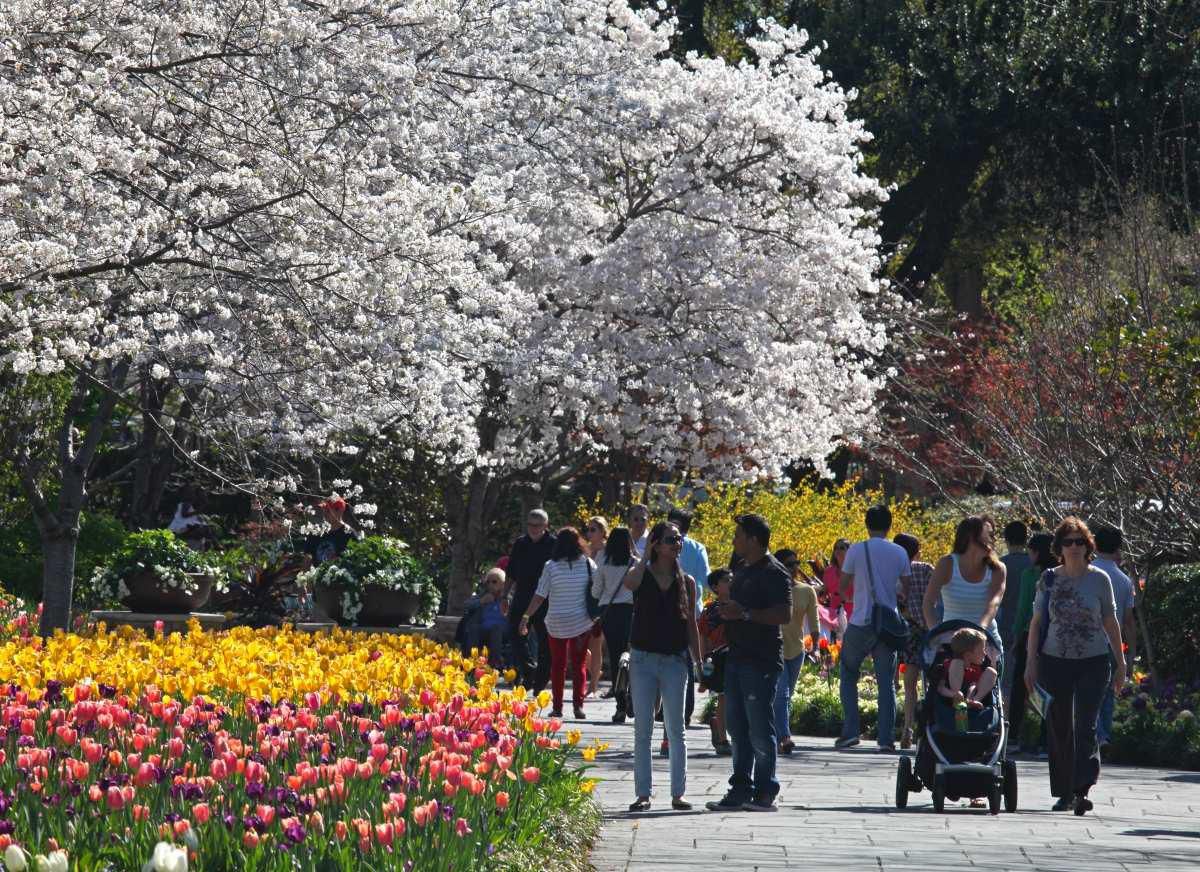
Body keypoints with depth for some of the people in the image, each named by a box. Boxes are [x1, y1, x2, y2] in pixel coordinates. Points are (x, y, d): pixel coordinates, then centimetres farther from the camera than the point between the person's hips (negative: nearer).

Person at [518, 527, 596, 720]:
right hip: (582, 623, 1)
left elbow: (540, 596, -7)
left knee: (558, 665, 11)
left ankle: (557, 707, 11)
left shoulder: (551, 566, -8)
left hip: (557, 624, -1)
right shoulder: (588, 564, -4)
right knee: (579, 664, 7)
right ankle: (578, 704, -5)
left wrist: (526, 616, 1)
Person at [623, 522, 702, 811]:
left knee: (676, 730, 3)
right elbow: (630, 582, -26)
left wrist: (699, 662, 6)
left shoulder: (686, 582, 6)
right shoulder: (642, 574, 0)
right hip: (643, 659, -1)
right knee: (642, 730, 1)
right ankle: (643, 793, 5)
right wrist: (646, 555, -13)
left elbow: (691, 625, 11)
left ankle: (678, 793, 7)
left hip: (675, 660, 1)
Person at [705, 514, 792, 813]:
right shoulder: (742, 572, 18)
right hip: (738, 656, 9)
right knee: (737, 727, 10)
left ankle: (765, 793, 1)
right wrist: (726, 613, 13)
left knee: (759, 729, -5)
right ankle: (740, 789, 15)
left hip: (762, 661, -9)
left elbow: (784, 614, -21)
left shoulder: (774, 574, -11)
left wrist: (744, 613, -22)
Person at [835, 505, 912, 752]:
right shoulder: (899, 553, 3)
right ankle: (886, 737, 2)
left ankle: (850, 731, 3)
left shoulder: (856, 550, -5)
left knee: (849, 674, 12)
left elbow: (842, 587, 2)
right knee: (886, 681, 7)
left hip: (861, 623, -2)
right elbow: (906, 588, 9)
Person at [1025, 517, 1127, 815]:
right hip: (1055, 662, 2)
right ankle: (1065, 792, 17)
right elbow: (1037, 622, 9)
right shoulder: (1049, 580, 5)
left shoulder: (1099, 579, 1)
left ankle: (1082, 790, -18)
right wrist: (1031, 662, 2)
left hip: (1093, 663, -2)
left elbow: (1111, 623, 7)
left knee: (1085, 727, -13)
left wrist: (1120, 664, 7)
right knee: (1060, 730, 7)